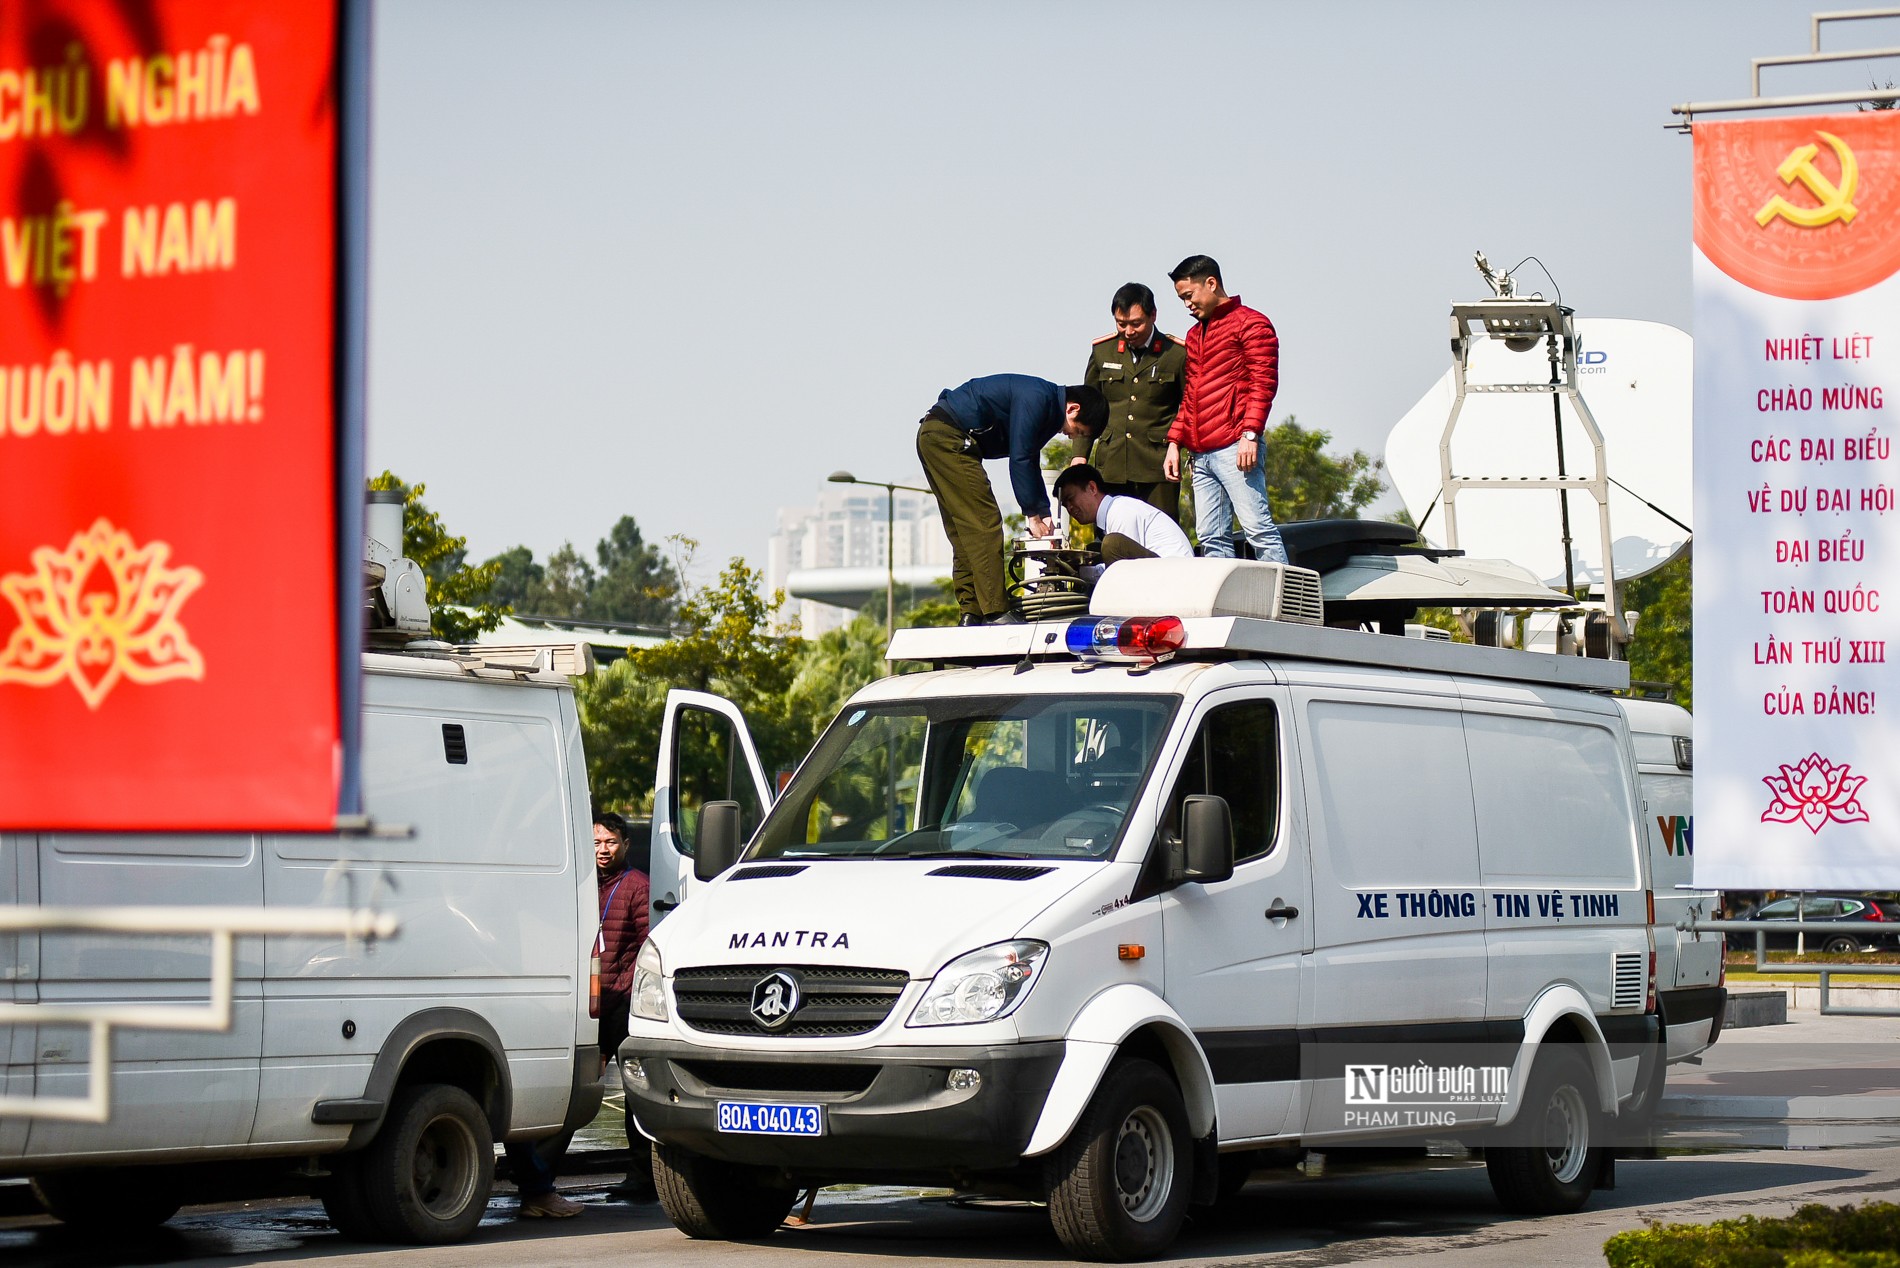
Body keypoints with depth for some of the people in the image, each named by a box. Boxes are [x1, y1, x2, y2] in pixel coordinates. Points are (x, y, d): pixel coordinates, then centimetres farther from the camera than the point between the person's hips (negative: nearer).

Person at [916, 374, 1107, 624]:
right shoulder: (1036, 398, -16)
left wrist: (1044, 514, 15)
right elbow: (1020, 458, -19)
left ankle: (971, 613, 10)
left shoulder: (1048, 407, 15)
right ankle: (996, 613, -17)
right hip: (947, 436, -11)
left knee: (963, 533, 10)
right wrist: (1034, 514, -14)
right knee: (984, 523, -13)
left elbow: (1030, 462, 22)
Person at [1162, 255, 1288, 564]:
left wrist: (1250, 433, -19)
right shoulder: (1195, 334, 25)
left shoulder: (1250, 323, 0)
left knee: (1258, 528, -13)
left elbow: (1263, 383, -9)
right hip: (1201, 455, 8)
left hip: (1234, 448, -8)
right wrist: (1175, 442, 18)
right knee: (1211, 538, 2)